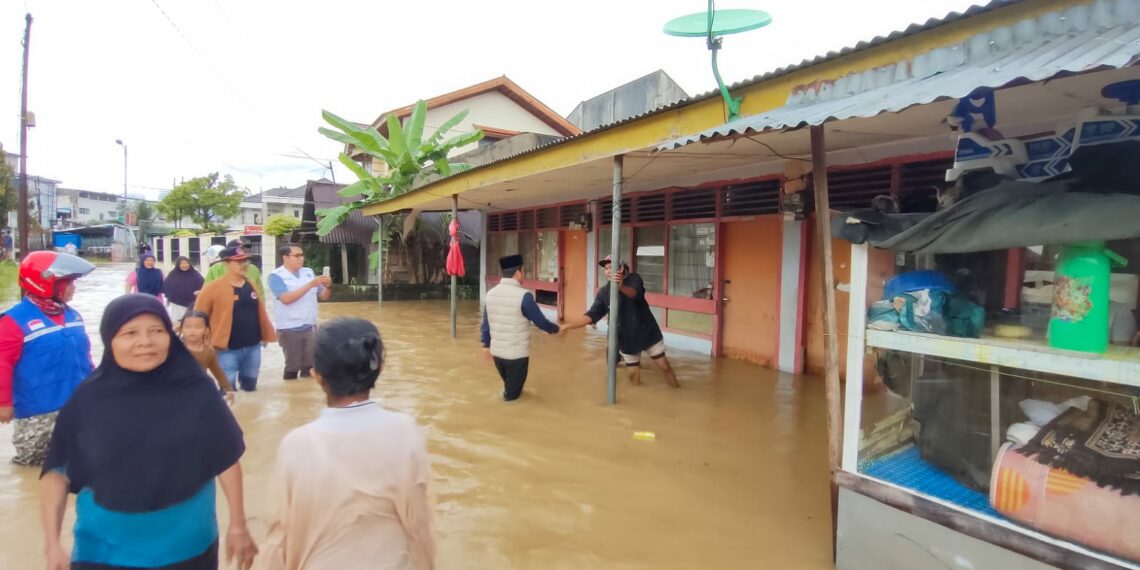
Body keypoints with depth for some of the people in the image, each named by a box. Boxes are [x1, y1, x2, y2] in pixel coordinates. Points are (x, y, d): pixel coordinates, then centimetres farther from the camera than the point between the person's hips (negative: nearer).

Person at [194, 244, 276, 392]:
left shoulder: (251, 285, 8)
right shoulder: (213, 288, -9)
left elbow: (260, 311, 15)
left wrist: (265, 334, 16)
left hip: (253, 346, 5)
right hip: (228, 349, -5)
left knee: (250, 386, 18)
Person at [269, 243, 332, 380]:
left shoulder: (308, 272, 9)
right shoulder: (276, 276, -7)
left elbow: (323, 296, 10)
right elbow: (286, 298, -22)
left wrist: (328, 286, -12)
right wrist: (310, 284, -25)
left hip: (310, 327, 5)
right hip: (290, 329, -5)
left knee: (310, 366, 11)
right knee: (292, 367, 4)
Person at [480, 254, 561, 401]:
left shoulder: (490, 293, -2)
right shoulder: (523, 295, -20)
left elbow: (486, 323, 5)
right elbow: (540, 321, -11)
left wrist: (487, 345, 19)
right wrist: (556, 329, 9)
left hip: (496, 352, 6)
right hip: (517, 353, -6)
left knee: (508, 384, 29)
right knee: (513, 394, 16)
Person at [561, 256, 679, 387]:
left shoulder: (634, 279, -16)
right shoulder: (603, 292, -9)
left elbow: (634, 293, -40)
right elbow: (591, 316, -12)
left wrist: (621, 286, -63)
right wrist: (565, 325, -23)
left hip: (648, 333, -2)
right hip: (626, 339, 3)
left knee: (665, 367, 6)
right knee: (633, 376, 8)